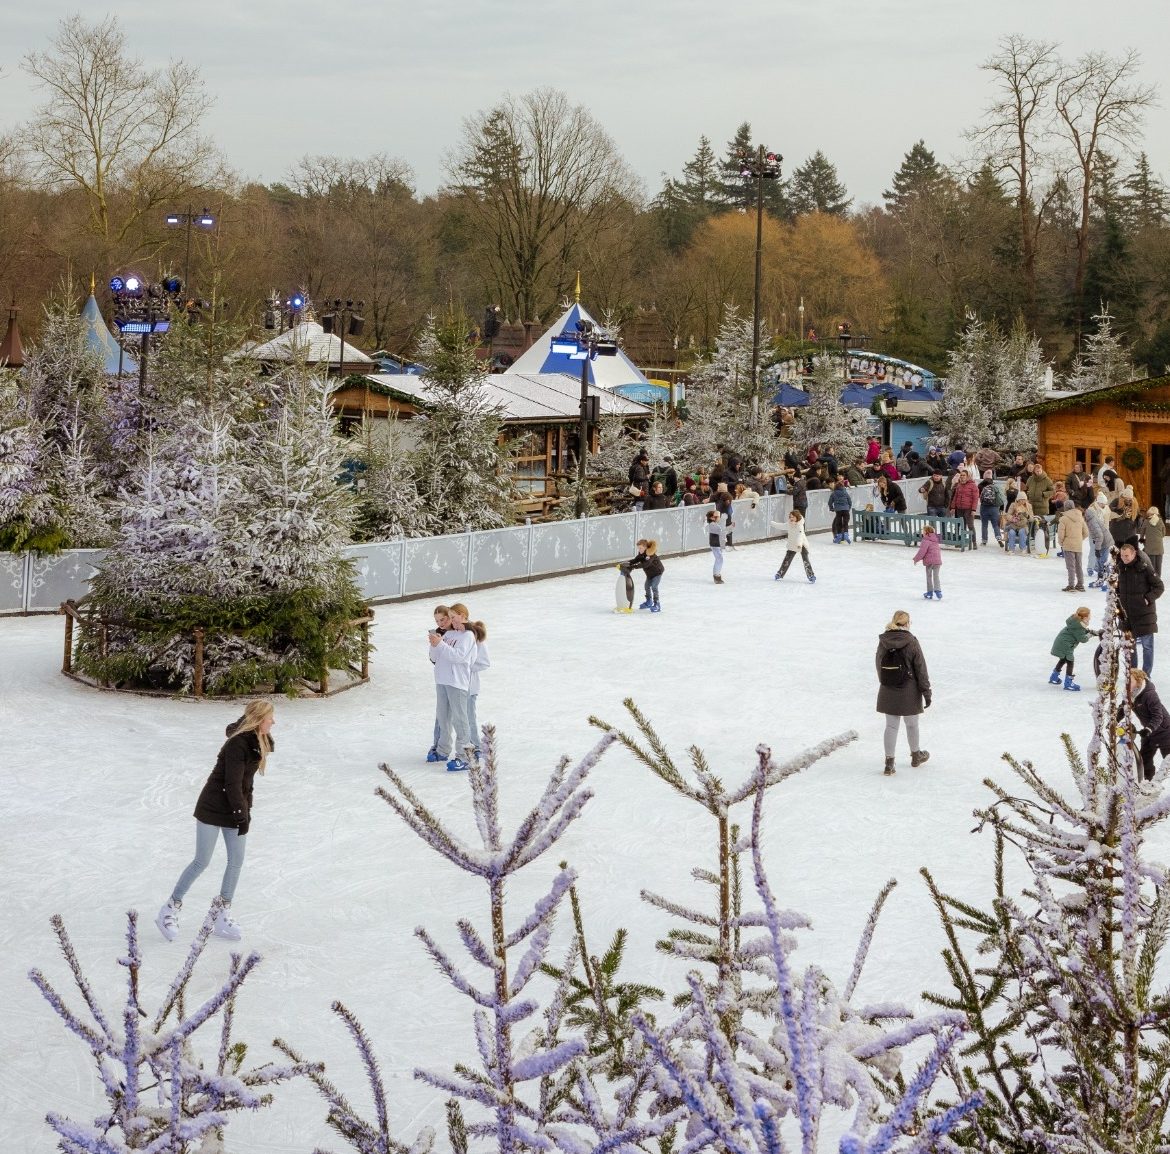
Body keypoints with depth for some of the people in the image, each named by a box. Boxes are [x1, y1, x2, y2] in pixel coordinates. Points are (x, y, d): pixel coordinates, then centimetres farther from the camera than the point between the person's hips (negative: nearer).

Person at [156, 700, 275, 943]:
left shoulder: (258, 743, 4)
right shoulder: (237, 744, -24)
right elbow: (232, 783, -24)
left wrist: (246, 811, 13)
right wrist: (242, 817, -21)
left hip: (236, 809, 8)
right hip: (213, 809, -8)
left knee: (236, 861, 6)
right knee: (202, 861, -3)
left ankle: (223, 917, 15)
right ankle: (169, 911, 10)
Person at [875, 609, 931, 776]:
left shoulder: (883, 642, -2)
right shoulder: (911, 642, -13)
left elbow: (878, 665, 8)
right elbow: (920, 669, -10)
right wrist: (926, 692, -5)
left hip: (888, 691, 3)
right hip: (909, 691, -3)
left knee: (891, 725, 8)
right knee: (911, 724, 16)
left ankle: (889, 762, 4)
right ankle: (916, 755, 35)